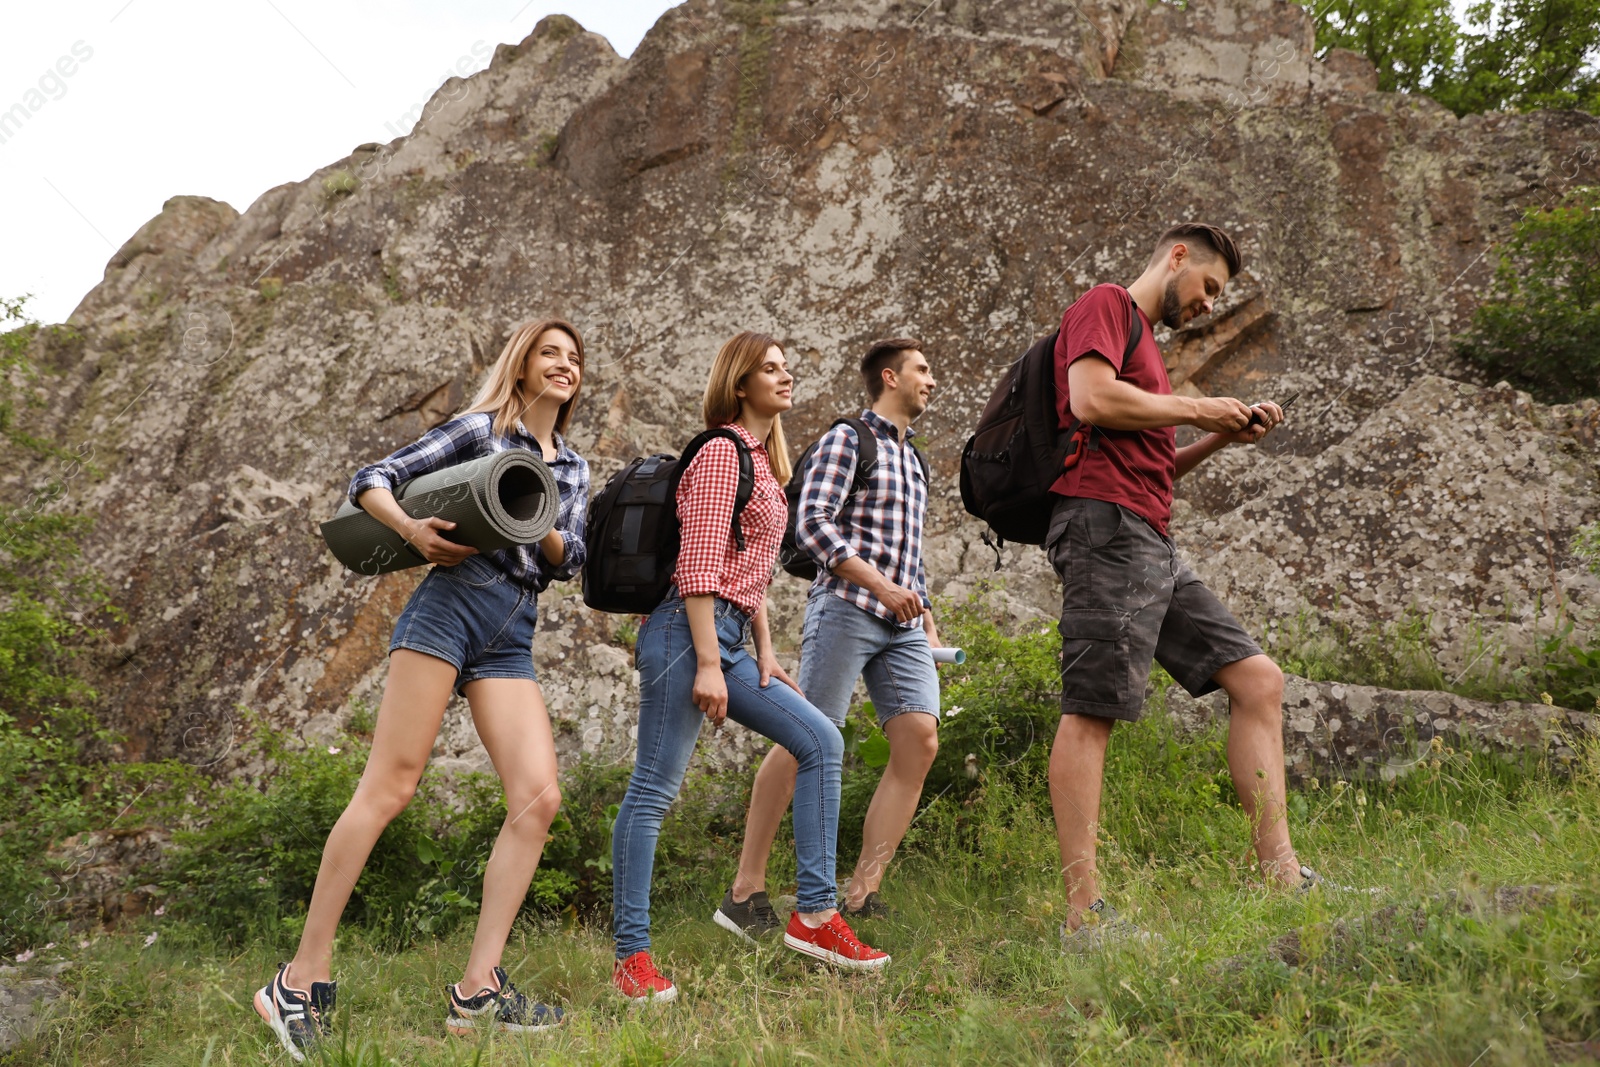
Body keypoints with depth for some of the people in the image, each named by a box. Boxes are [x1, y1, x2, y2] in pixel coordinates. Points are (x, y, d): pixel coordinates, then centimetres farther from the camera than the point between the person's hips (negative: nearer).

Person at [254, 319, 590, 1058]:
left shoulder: (573, 469, 23)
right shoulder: (480, 428, 9)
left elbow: (569, 560, 14)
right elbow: (371, 480, 5)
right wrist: (412, 530, -14)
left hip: (510, 639, 6)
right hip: (452, 603, -5)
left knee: (538, 799, -10)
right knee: (390, 786, -12)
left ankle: (477, 991, -7)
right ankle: (302, 979, -6)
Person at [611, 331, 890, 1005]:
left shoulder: (762, 461, 22)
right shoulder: (721, 452, -7)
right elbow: (699, 565, -15)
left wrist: (764, 652, 17)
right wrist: (708, 665, -19)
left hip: (727, 638, 10)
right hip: (689, 631, -10)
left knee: (820, 740, 3)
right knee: (654, 788, -5)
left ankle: (814, 913, 5)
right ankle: (631, 958, 0)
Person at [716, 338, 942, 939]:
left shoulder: (912, 459, 24)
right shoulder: (846, 440, 0)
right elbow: (812, 525, -12)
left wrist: (926, 617, 18)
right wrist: (881, 585, -19)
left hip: (901, 625, 7)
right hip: (847, 608, -7)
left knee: (920, 742, -9)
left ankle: (860, 898, -6)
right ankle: (745, 893, 0)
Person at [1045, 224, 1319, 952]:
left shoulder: (1144, 340, 30)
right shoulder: (1105, 304, 3)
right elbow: (1089, 399, -16)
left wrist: (1220, 439, 15)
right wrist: (1198, 409, -5)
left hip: (1151, 545, 10)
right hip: (1104, 524, -10)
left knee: (1258, 680, 4)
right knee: (1092, 710, -11)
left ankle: (1282, 879, 2)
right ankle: (1084, 915, -11)